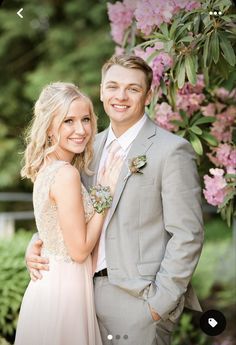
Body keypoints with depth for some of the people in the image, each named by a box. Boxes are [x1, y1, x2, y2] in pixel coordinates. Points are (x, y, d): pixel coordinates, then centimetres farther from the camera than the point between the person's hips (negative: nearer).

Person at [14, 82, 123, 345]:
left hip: (48, 282, 9)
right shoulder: (67, 174, -21)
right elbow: (80, 250, -18)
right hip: (64, 287, -9)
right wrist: (105, 194, -14)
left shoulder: (46, 168, 5)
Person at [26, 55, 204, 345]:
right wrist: (38, 246, 2)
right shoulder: (92, 146, 10)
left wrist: (160, 302, -14)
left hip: (140, 300, -6)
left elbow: (187, 236, -12)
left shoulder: (172, 150, -10)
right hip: (93, 293, 6)